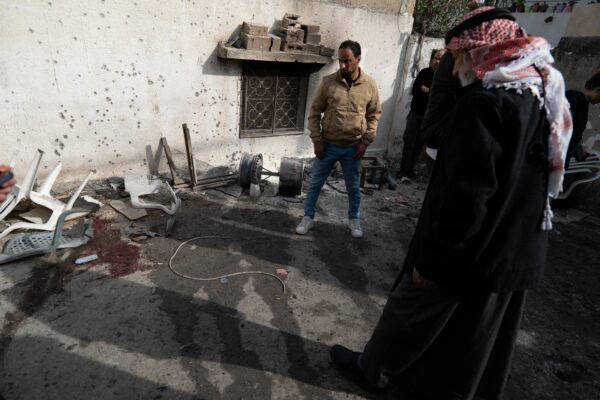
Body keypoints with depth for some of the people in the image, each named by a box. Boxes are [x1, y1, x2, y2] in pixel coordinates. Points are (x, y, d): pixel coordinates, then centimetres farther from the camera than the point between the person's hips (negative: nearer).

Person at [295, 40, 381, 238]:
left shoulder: (370, 85, -5)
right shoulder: (328, 82, -8)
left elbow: (374, 115, 3)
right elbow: (314, 112, -2)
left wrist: (365, 142, -3)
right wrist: (317, 140, -7)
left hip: (352, 147, 1)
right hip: (327, 145, 0)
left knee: (354, 187, 13)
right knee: (315, 183, 9)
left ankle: (354, 219, 34)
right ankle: (308, 218, 26)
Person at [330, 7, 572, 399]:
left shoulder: (486, 100, -21)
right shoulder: (543, 97, 7)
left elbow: (467, 194, -27)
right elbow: (529, 182, 14)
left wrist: (431, 256, -18)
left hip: (470, 251, -8)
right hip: (516, 251, 8)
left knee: (410, 313, 13)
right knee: (478, 338, 22)